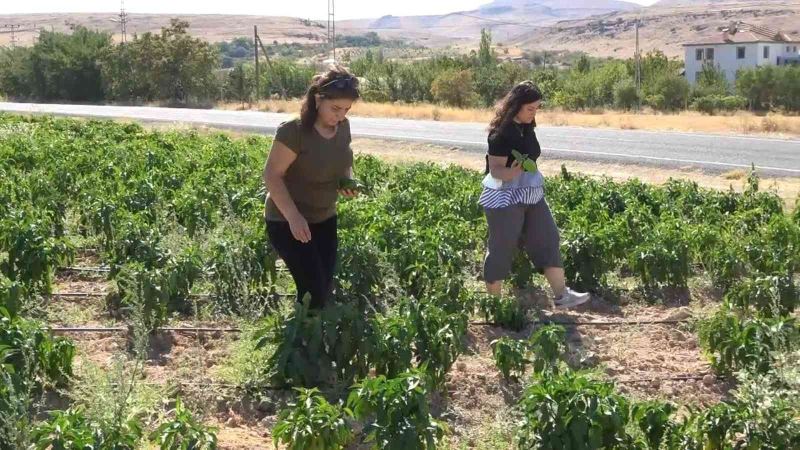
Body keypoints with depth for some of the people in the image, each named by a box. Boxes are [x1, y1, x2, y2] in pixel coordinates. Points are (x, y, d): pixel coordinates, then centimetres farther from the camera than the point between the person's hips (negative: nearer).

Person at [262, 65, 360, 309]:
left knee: (326, 289, 9)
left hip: (325, 219, 7)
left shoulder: (343, 127, -1)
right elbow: (272, 175, -21)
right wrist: (294, 217, -29)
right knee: (314, 292, -11)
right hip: (287, 222, -7)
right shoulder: (294, 131, -23)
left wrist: (348, 180, -6)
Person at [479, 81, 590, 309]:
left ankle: (561, 295, 7)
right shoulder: (501, 132, -18)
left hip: (531, 195, 8)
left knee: (547, 239, 4)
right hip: (505, 198, -8)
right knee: (501, 248, 1)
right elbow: (495, 169, -19)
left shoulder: (527, 128, 7)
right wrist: (510, 172, -39)